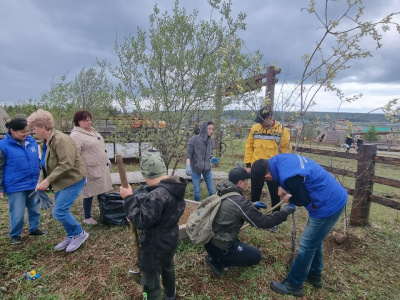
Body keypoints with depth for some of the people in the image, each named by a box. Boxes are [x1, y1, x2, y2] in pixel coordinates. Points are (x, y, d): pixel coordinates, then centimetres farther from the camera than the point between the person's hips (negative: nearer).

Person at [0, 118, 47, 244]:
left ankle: (34, 229, 37)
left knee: (34, 209, 17)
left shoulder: (32, 141, 1)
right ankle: (15, 235, 29)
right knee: (17, 214, 6)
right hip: (15, 187, -4)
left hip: (33, 184, 4)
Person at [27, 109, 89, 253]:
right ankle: (71, 236, 31)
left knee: (58, 211, -9)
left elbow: (66, 165, -29)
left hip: (73, 180, -10)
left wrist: (48, 180, -24)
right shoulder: (45, 142, 10)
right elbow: (46, 165, 16)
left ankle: (79, 234, 10)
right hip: (61, 182, 10)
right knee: (61, 211, 14)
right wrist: (41, 182, 4)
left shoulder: (61, 140, -22)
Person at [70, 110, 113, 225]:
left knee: (101, 191, 17)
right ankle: (87, 218, 21)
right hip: (90, 171, -8)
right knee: (90, 193, 4)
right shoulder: (76, 135, -15)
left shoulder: (92, 131, 13)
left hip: (101, 168, 9)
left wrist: (106, 160, 22)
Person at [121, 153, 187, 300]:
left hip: (155, 244, -9)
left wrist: (128, 198, -26)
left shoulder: (157, 195, -35)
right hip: (170, 238, 10)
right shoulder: (175, 187, -6)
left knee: (150, 280, 13)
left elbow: (141, 221, -29)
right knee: (167, 267, 33)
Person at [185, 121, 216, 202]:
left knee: (211, 190, 6)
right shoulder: (194, 140, -12)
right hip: (195, 169, -4)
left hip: (207, 169, 4)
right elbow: (188, 154, -14)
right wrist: (188, 166, -26)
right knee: (196, 191, 4)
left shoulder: (211, 141, 3)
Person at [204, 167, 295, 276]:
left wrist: (253, 206, 23)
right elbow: (264, 222, -16)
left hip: (209, 239, 8)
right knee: (256, 256, 9)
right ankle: (217, 261, 3)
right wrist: (286, 211, -4)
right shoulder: (239, 201, -25)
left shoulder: (222, 193, -1)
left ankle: (216, 256, 13)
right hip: (218, 246, -8)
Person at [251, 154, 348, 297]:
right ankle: (315, 275, 42)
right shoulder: (280, 159, -4)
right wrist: (282, 186, 7)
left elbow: (304, 200, -16)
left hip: (328, 206, -10)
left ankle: (293, 285, 19)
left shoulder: (289, 177, -31)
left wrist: (290, 200, 3)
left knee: (307, 246, 3)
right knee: (315, 240, 24)